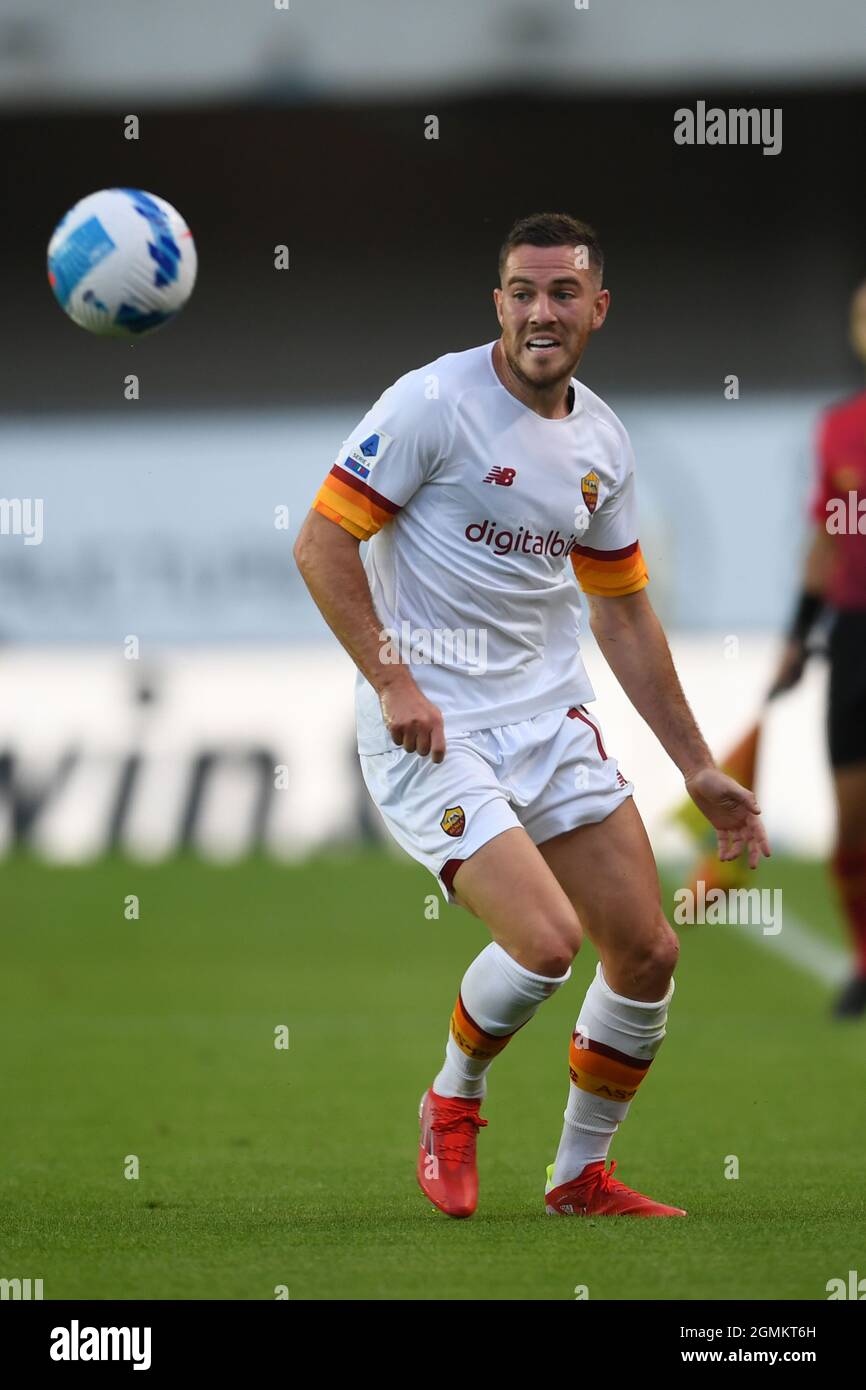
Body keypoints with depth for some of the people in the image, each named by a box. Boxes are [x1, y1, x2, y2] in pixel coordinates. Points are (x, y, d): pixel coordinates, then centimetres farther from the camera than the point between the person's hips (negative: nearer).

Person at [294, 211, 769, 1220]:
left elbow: (621, 613, 18)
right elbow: (321, 541, -11)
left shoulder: (603, 443, 8)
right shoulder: (434, 402, -11)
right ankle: (453, 1100, 9)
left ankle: (580, 1177, 20)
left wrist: (697, 768, 17)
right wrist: (392, 681, -19)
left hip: (552, 720, 7)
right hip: (429, 726, -7)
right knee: (545, 941, -21)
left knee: (646, 954, 2)